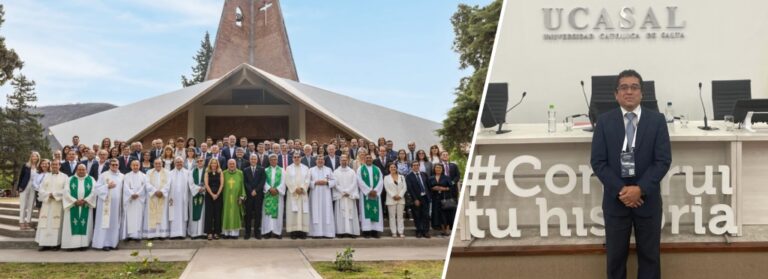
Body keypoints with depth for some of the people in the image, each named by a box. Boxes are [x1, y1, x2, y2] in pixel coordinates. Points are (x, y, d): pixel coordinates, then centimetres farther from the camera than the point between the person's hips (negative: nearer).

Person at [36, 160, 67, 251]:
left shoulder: (64, 177, 4)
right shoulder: (46, 177, 14)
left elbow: (66, 190, -6)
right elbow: (41, 189, 6)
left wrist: (54, 194, -12)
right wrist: (48, 194, -11)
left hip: (58, 203, -3)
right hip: (47, 203, 3)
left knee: (56, 222, -6)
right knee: (45, 223, -2)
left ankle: (56, 243, -5)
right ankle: (45, 243, -1)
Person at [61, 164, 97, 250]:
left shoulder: (91, 180, 8)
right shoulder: (70, 179, 8)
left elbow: (93, 192, -1)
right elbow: (66, 192, -2)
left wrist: (85, 200, -14)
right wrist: (75, 201, -13)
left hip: (86, 207, 0)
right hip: (72, 206, 0)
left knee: (85, 225, -3)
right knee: (72, 225, -4)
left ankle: (83, 243, -2)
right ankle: (72, 244, -6)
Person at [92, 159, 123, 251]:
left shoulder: (122, 176, 11)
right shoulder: (104, 175, 0)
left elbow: (124, 189, 14)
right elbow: (98, 187, -4)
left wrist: (123, 200, 0)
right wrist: (107, 186, -16)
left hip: (117, 203, 4)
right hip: (106, 202, -4)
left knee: (115, 223, 5)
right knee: (105, 222, -5)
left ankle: (113, 242, 9)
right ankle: (104, 243, -4)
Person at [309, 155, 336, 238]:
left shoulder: (329, 170, 10)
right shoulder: (311, 170, 8)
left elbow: (334, 181, 6)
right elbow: (308, 182, 3)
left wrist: (326, 182, -11)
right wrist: (315, 182, -13)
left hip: (326, 195, 1)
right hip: (315, 195, -1)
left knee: (327, 213, -3)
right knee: (316, 213, -4)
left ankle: (327, 232, -2)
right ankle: (316, 232, -4)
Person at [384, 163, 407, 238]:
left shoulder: (402, 177, 11)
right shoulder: (386, 177, 6)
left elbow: (404, 187, 3)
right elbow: (387, 188, -4)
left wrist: (400, 195, -10)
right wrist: (393, 196, -14)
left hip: (401, 199, 2)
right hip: (391, 199, -1)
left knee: (400, 216, 2)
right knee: (392, 216, -1)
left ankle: (401, 232, 1)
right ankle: (394, 232, 1)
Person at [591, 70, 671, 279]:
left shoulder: (657, 120, 0)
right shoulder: (604, 121, 0)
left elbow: (663, 160, -6)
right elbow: (598, 162, -4)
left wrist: (640, 189, -17)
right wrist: (621, 190, -15)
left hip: (647, 198, 0)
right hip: (615, 199, 0)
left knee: (649, 255, 9)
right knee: (615, 255, 8)